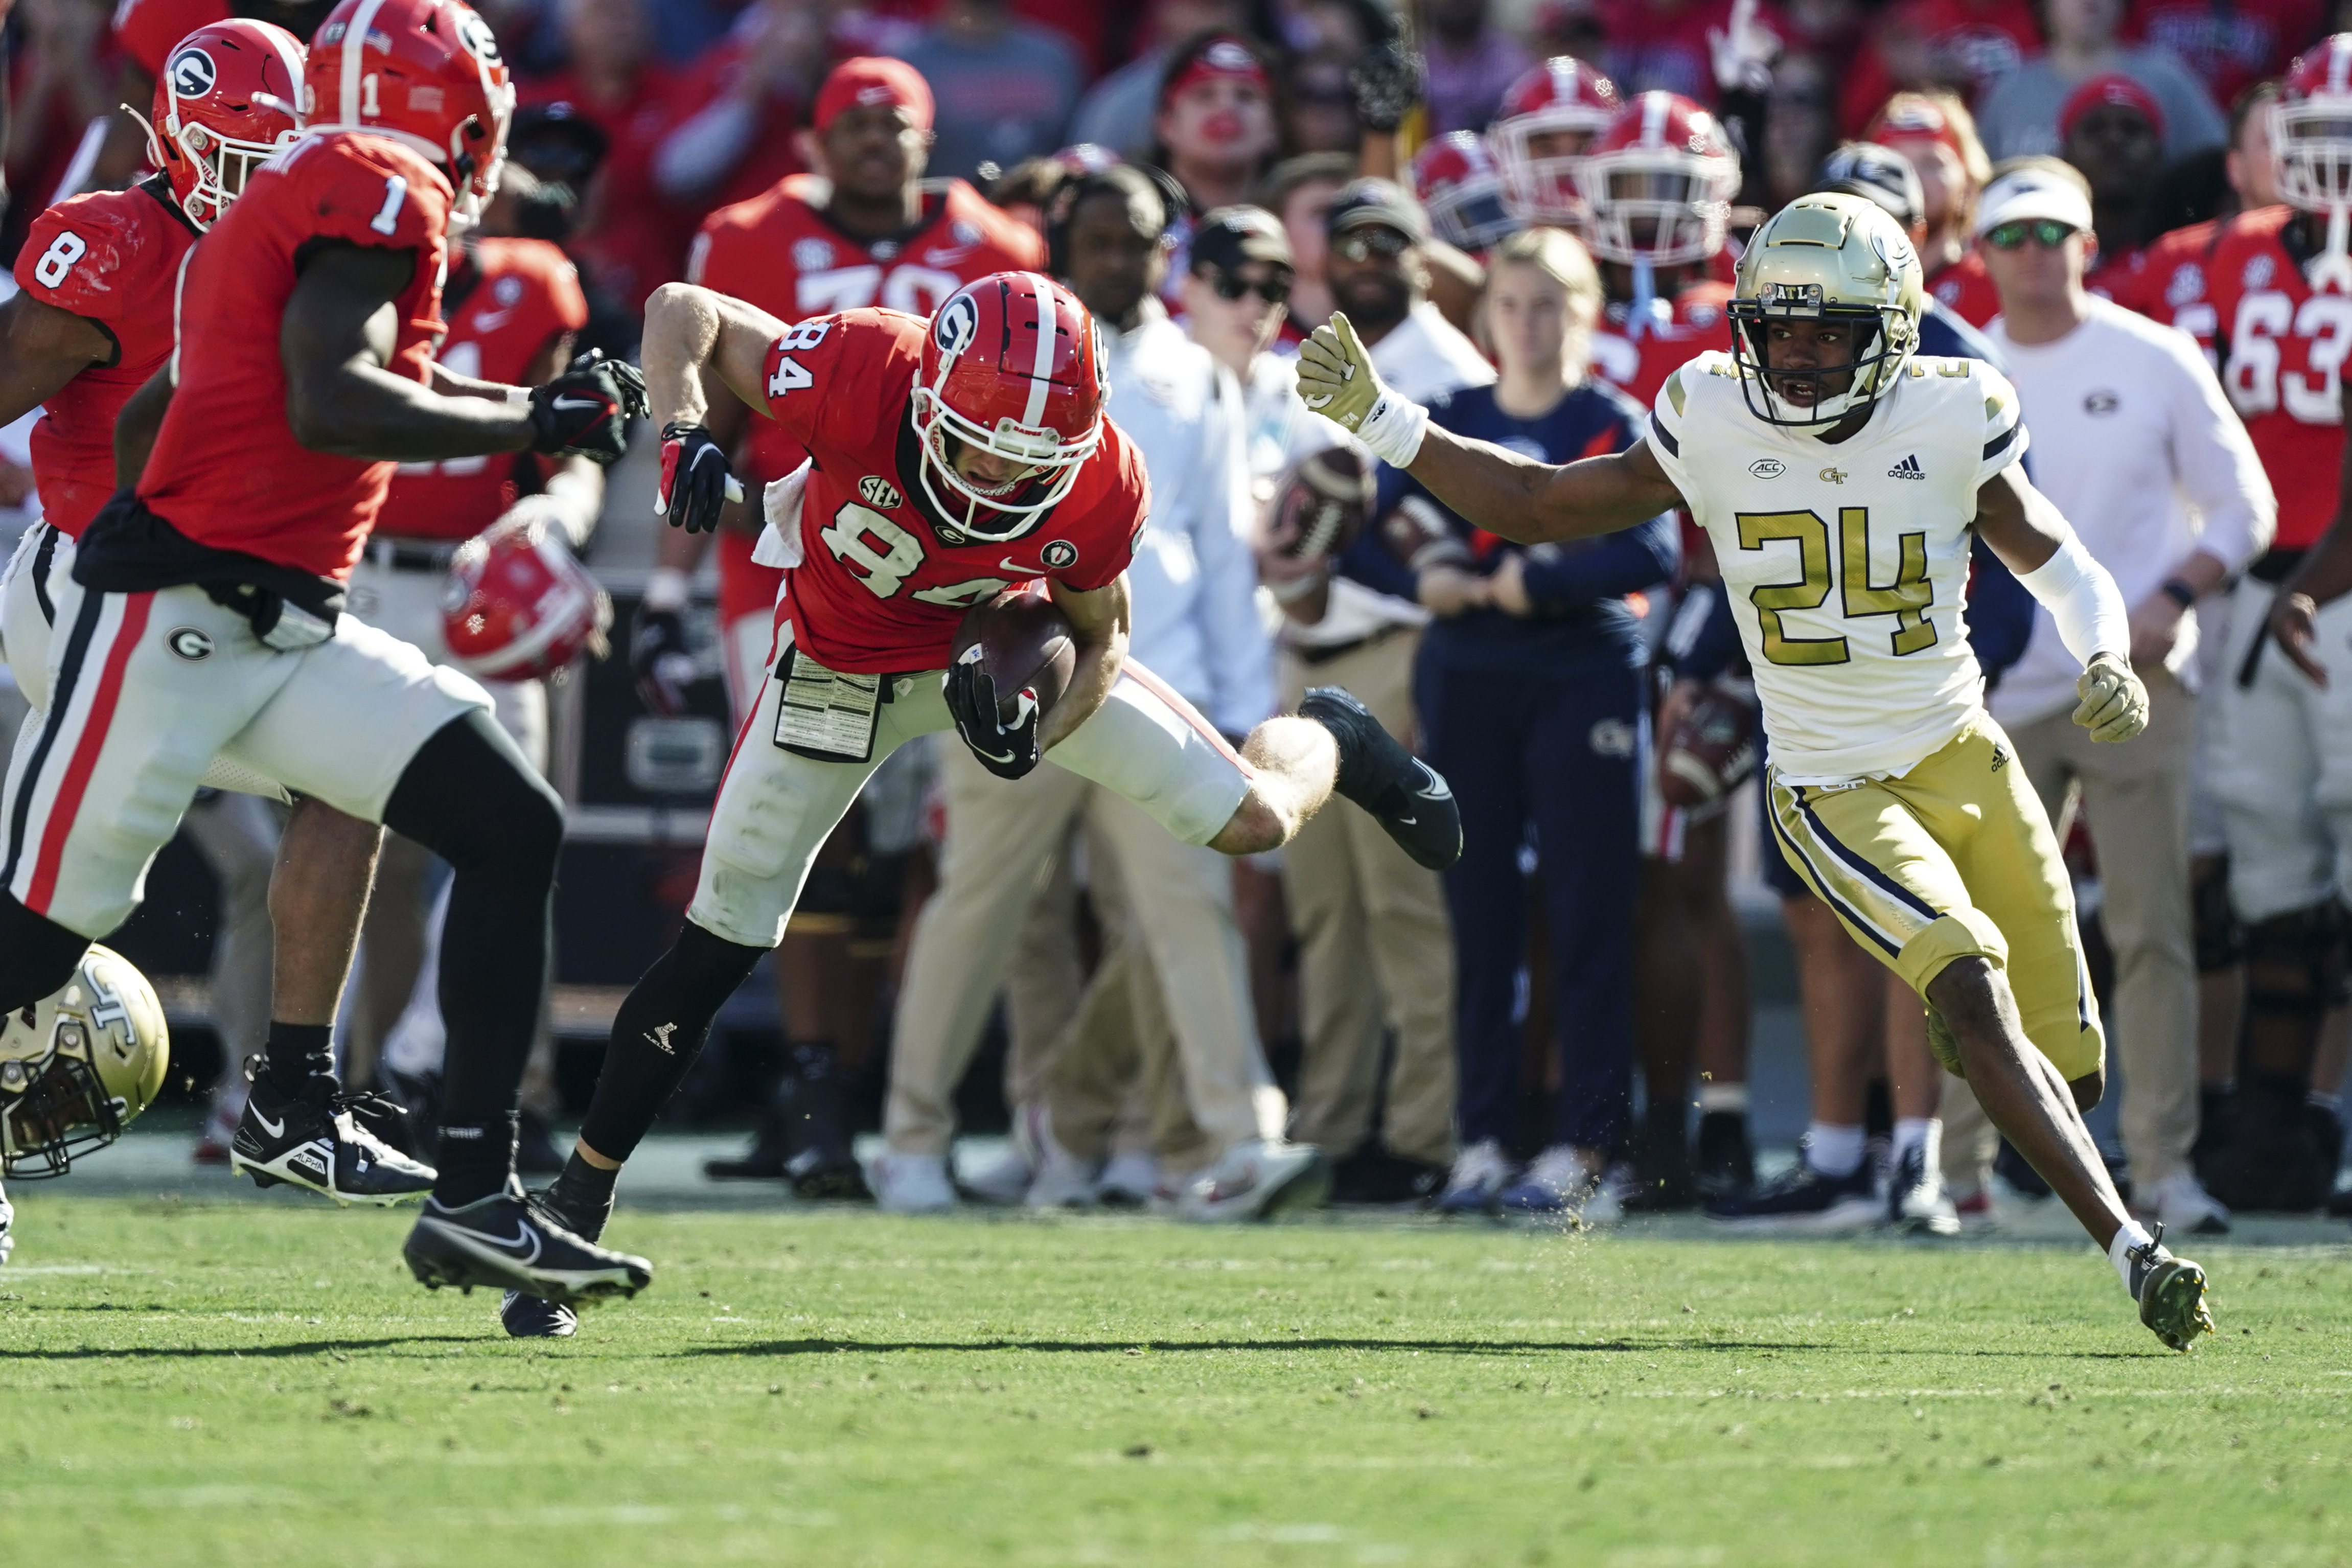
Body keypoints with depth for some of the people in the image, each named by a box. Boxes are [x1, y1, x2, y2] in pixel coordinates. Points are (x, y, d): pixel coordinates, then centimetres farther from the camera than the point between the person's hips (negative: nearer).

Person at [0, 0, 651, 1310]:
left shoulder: (296, 200, 18)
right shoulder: (383, 189, -9)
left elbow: (149, 417, 22)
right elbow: (330, 404, -21)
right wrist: (533, 424, -13)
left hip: (287, 632, 10)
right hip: (172, 621, -10)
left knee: (514, 832, 1)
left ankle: (478, 1199, -3)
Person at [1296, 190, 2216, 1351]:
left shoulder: (1949, 420, -7)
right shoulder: (1712, 422, -7)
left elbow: (2055, 562, 6)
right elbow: (1534, 508, 2)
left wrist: (2107, 663, -15)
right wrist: (1374, 418, -5)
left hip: (1966, 763, 2)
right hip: (1835, 794, -2)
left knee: (2067, 1068, 4)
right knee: (1969, 986, -27)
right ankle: (2132, 1253, -29)